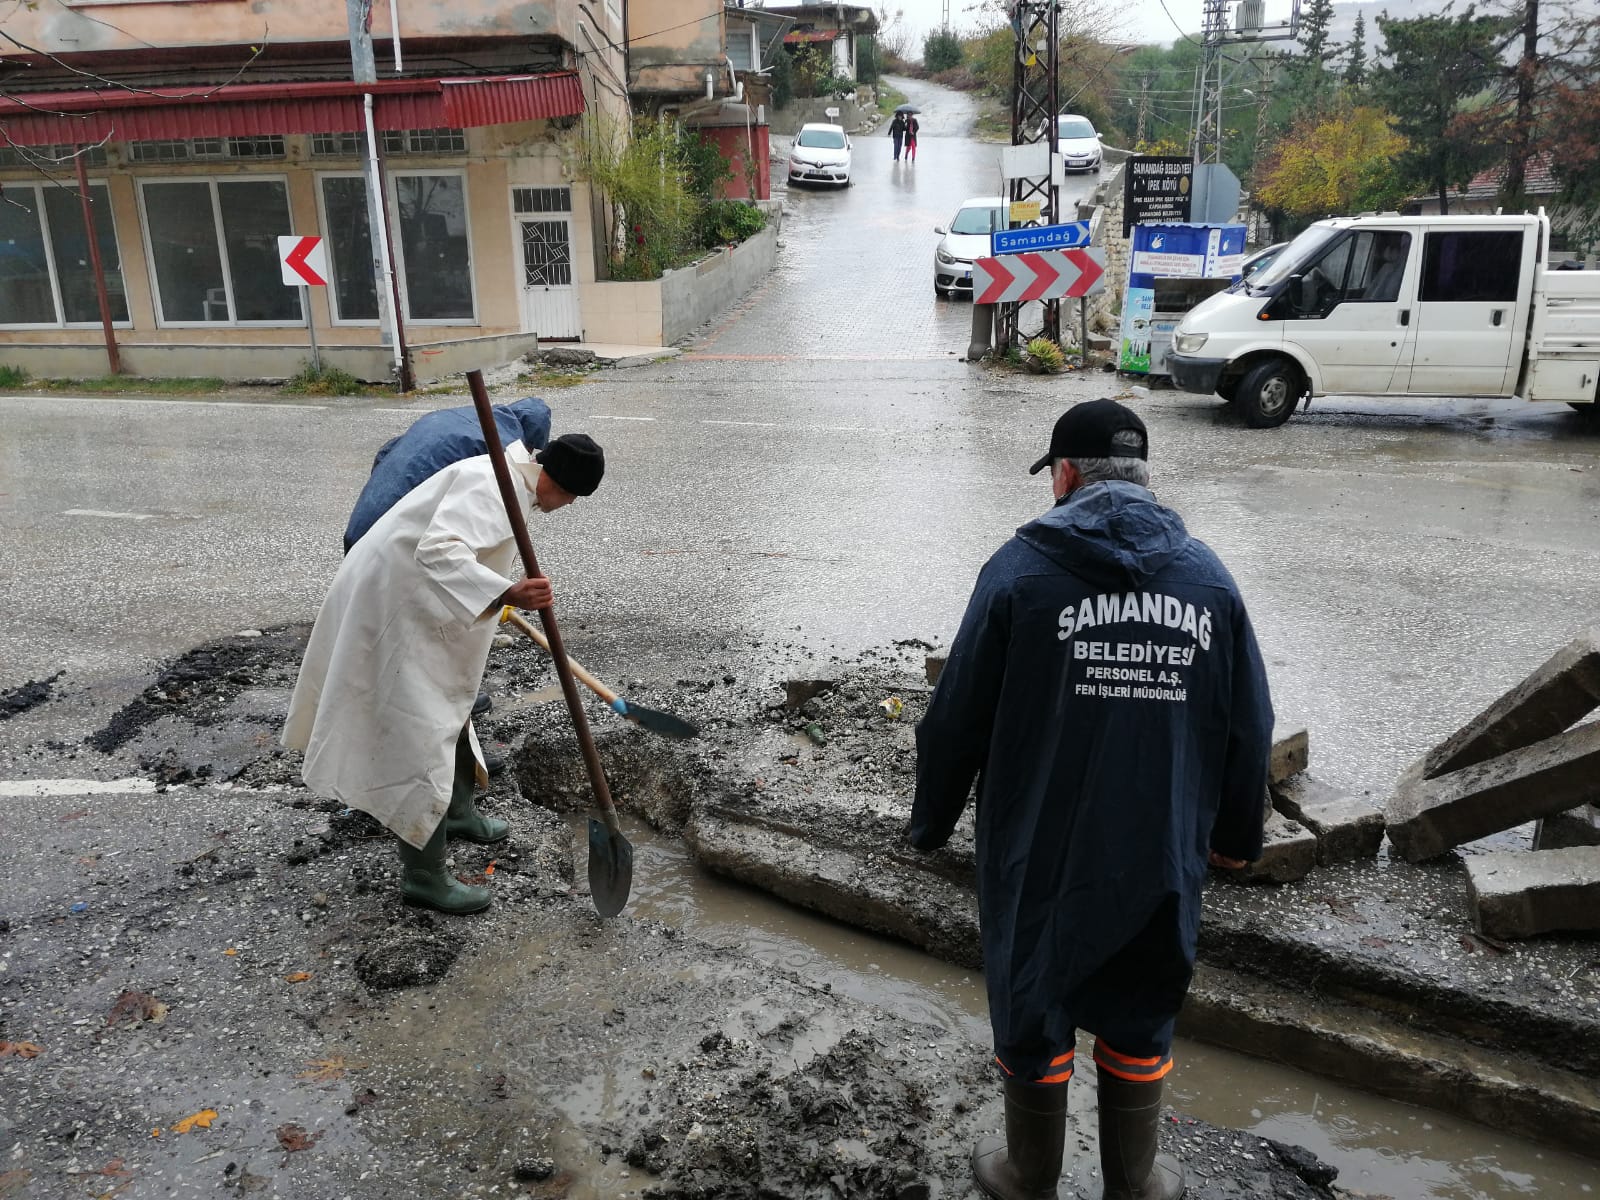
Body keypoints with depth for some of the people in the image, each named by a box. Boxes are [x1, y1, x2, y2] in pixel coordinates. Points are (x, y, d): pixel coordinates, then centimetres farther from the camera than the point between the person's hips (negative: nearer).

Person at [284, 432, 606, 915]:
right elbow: (438, 552, -38)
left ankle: (457, 812, 46)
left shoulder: (506, 479, 11)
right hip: (392, 610, -11)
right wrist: (508, 593, -49)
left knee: (451, 706, 25)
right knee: (419, 736, -7)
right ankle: (423, 876, 4)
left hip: (415, 605, 11)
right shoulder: (491, 484, -23)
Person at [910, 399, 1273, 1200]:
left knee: (1032, 1014, 16)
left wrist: (930, 823, 5)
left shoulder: (1022, 568, -12)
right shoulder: (1209, 576, -2)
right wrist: (1237, 833, 19)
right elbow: (1249, 729, 4)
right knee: (1138, 1020, 20)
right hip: (1160, 855, 3)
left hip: (1039, 853, -2)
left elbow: (956, 718, -9)